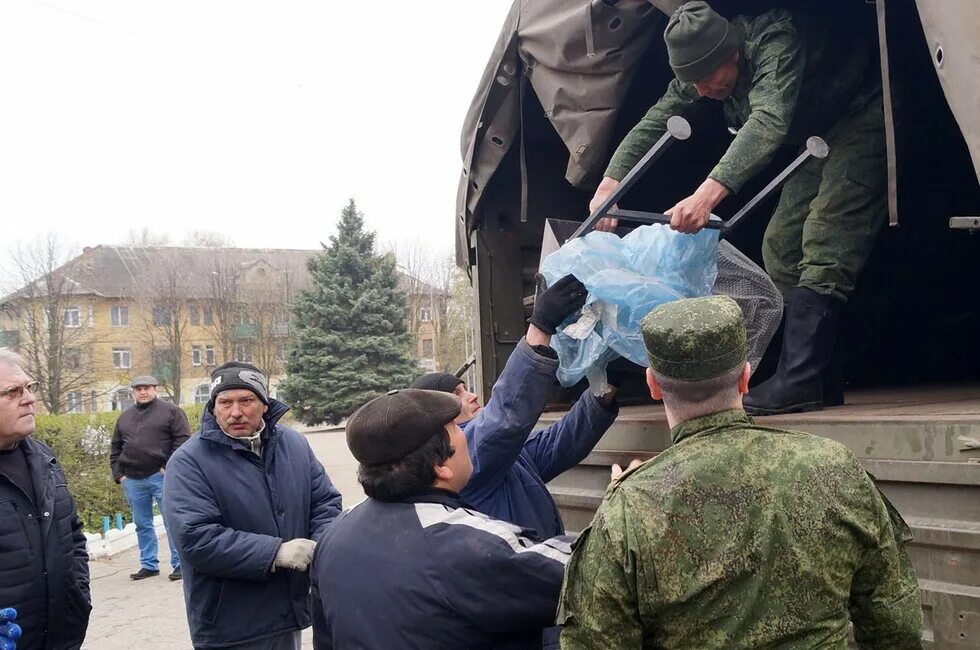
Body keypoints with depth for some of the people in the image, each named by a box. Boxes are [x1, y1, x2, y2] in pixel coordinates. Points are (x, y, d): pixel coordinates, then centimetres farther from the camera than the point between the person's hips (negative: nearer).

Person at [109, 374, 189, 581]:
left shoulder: (171, 411, 1)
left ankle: (179, 564, 3)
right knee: (142, 524, 11)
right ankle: (148, 565, 20)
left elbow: (182, 440, -6)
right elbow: (115, 449, 19)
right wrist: (119, 474, 8)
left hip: (161, 476, -5)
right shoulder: (125, 417, 16)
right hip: (133, 480, 5)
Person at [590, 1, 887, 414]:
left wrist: (707, 194, -60)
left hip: (862, 117, -9)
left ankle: (797, 381, -24)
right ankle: (815, 381, 3)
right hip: (817, 138, 9)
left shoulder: (775, 39, -33)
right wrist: (609, 185, -19)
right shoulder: (703, 62, -8)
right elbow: (656, 121, -6)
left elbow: (769, 122, -47)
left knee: (825, 243, -22)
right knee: (781, 245, 1)